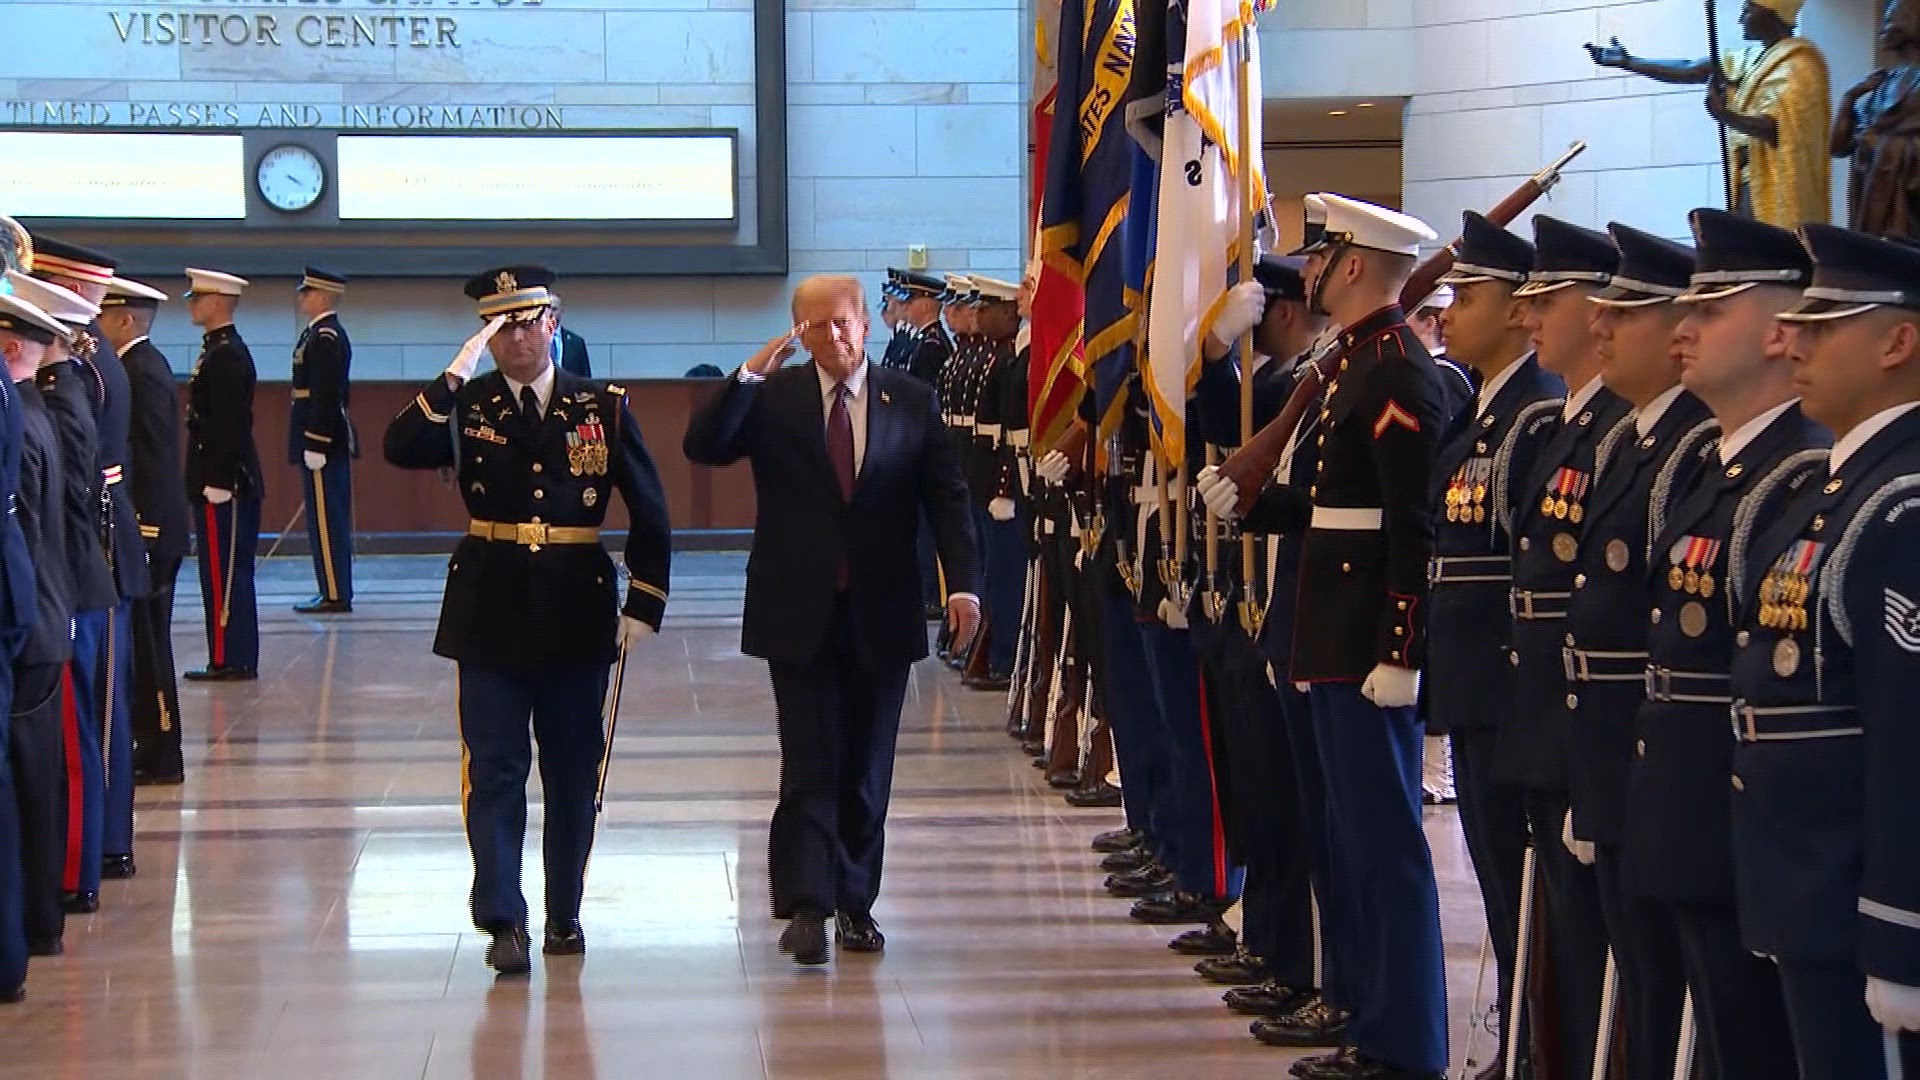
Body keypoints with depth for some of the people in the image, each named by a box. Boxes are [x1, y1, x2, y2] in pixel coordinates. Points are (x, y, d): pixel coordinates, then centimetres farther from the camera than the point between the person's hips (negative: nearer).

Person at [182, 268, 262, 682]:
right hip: (225, 480, 10)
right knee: (227, 574, 12)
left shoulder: (227, 356, -16)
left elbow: (228, 424, -20)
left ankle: (231, 660, -3)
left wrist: (217, 482, -21)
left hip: (224, 483, -10)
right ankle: (233, 659, 16)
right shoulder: (220, 350, 15)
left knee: (225, 574, -6)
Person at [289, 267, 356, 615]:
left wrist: (315, 445, -22)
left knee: (326, 520, -6)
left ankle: (335, 596, -4)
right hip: (335, 440, 10)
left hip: (322, 438, -10)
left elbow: (325, 396, -21)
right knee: (332, 520, 13)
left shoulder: (324, 338, -16)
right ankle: (336, 591, 18)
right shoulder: (328, 334, 15)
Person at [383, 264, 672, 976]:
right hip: (491, 613, -1)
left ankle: (565, 915, 21)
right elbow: (402, 450, -18)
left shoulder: (603, 408, 3)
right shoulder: (465, 405, 2)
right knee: (494, 770, -4)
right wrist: (457, 374, -22)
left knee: (574, 771, 9)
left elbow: (649, 513, 6)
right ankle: (503, 921, -4)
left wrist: (644, 607, 2)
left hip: (578, 615, 1)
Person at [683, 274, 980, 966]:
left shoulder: (912, 403, 5)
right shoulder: (772, 398, 2)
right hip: (800, 615, -2)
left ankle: (855, 904, 18)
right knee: (810, 768, -6)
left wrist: (963, 584, -10)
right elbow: (703, 448, -11)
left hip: (881, 616, 2)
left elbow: (947, 499, 2)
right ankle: (806, 907, -6)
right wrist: (749, 375, -21)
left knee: (867, 771, 9)